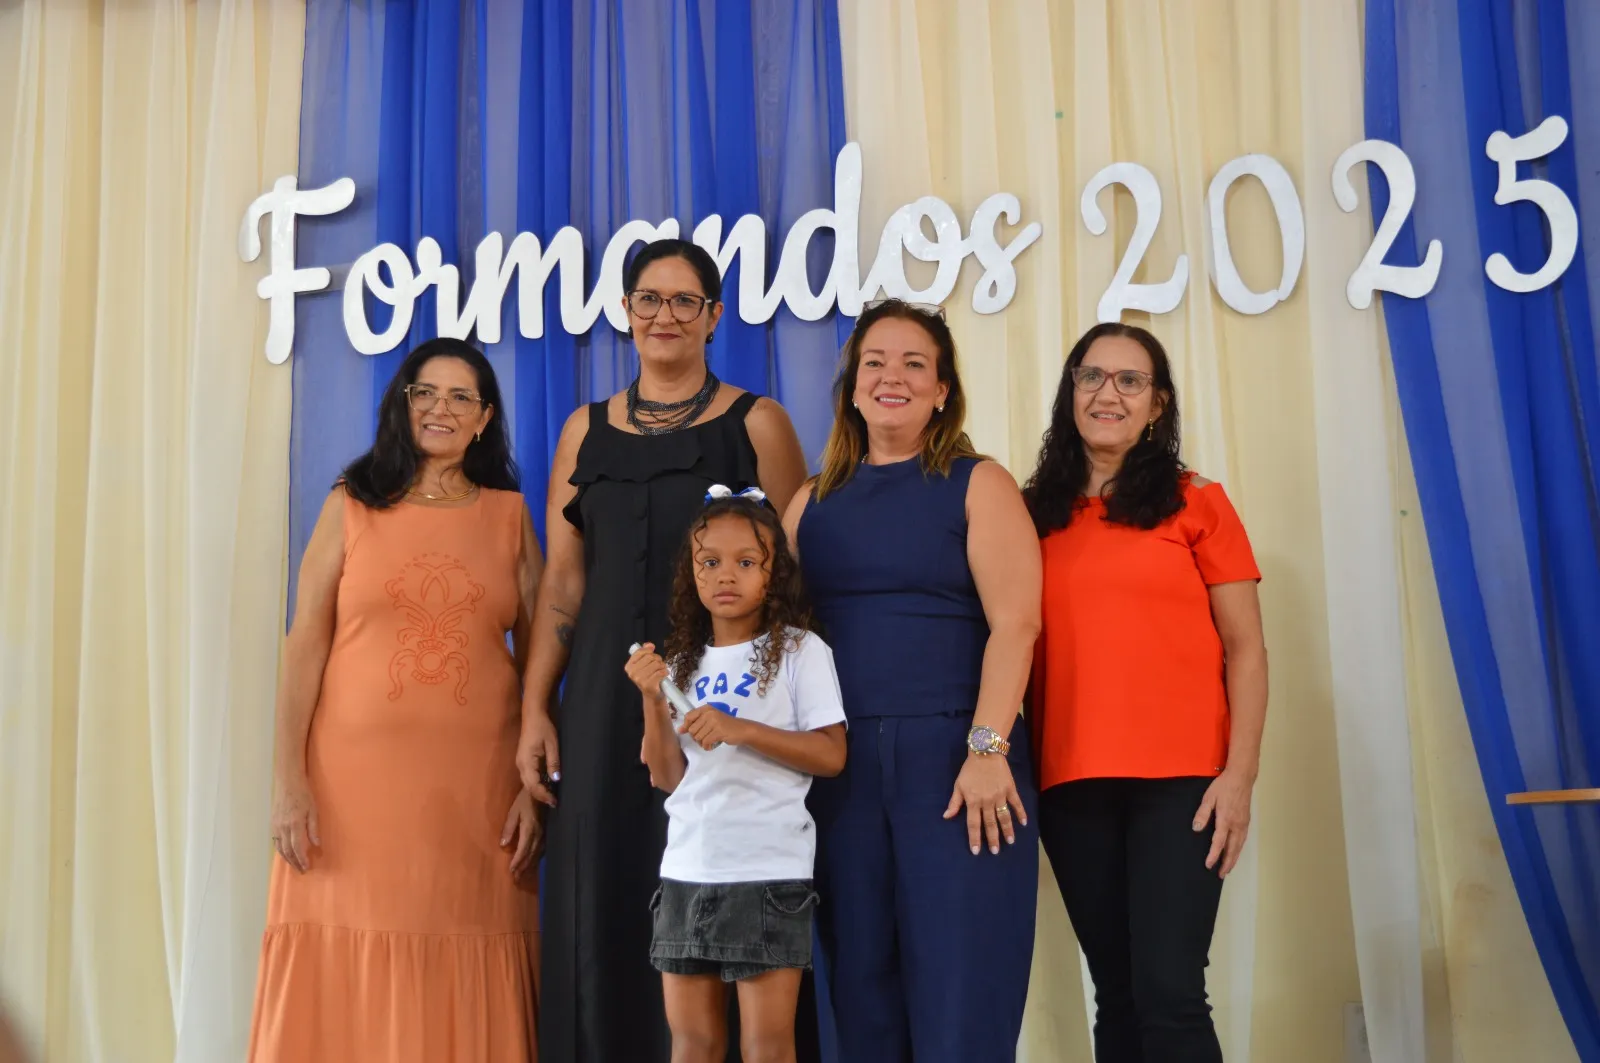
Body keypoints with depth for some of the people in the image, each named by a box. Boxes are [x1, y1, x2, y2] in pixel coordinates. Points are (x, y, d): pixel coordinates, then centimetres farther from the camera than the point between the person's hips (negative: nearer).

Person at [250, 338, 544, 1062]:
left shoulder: (510, 515, 9)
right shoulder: (351, 506, 6)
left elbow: (538, 655, 7)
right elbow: (304, 647, 1)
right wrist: (289, 779, -7)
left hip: (476, 785, 1)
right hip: (355, 777, -1)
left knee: (463, 989, 3)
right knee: (344, 982, 1)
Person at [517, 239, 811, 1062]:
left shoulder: (756, 424, 3)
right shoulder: (586, 430, 11)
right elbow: (561, 584, 9)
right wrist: (535, 710, 1)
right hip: (607, 699, 3)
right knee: (604, 907, 5)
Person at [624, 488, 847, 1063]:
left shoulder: (799, 650, -2)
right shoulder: (684, 663, 11)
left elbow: (831, 754, -9)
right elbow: (667, 776, 8)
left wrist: (739, 729, -18)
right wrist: (653, 700, -6)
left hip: (769, 871, -5)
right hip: (686, 870, 5)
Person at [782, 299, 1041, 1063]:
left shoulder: (978, 485, 3)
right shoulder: (814, 501, 14)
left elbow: (1014, 623, -7)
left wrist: (988, 749, -17)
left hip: (952, 757, -4)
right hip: (841, 764, 4)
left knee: (960, 987, -3)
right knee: (861, 983, 8)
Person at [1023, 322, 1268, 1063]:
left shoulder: (1196, 505, 4)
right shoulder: (1033, 515, 11)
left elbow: (1245, 649, 2)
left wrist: (1240, 773, -8)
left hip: (1179, 779, -3)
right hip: (1070, 784, 3)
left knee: (1169, 993, -8)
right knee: (1116, 994, 9)